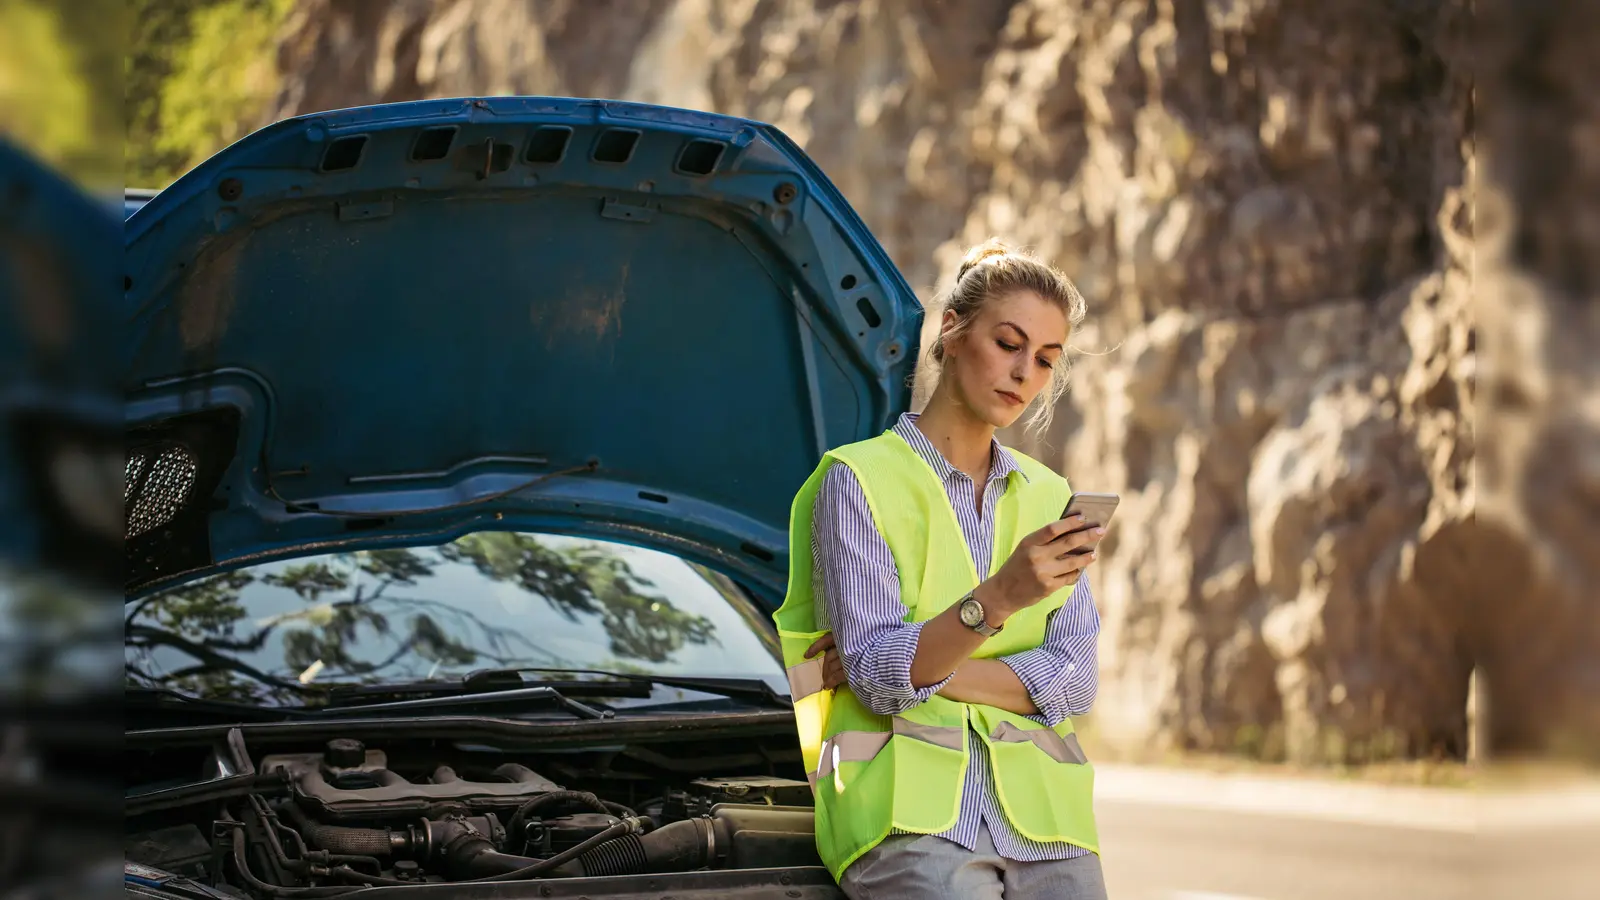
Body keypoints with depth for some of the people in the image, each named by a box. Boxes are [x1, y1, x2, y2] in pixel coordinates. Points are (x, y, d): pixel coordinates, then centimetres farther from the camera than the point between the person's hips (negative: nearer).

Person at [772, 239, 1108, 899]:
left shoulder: (1047, 497, 18)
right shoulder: (860, 479, 1)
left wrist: (916, 670, -7)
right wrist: (999, 597, -26)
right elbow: (879, 675, -10)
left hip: (1041, 814, 5)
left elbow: (1074, 681, 5)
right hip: (908, 812, -4)